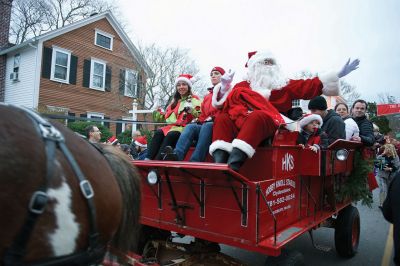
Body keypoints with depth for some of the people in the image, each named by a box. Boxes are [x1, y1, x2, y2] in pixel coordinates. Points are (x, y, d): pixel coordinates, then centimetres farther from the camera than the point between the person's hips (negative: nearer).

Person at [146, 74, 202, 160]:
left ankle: (157, 162, -44)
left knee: (171, 135, -35)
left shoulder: (194, 99, 6)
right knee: (159, 132, -24)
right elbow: (169, 115, 31)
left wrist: (191, 110, -18)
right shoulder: (175, 101, 25)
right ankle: (148, 159, -35)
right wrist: (159, 114, 17)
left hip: (185, 127, -6)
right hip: (173, 126, 6)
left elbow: (200, 116, -3)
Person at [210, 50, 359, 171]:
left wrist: (339, 75, 14)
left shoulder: (284, 85, 26)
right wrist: (224, 86, -2)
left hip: (272, 127, -2)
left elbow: (310, 86, 19)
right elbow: (225, 102, 17)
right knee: (223, 118, -26)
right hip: (240, 127, 2)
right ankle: (220, 160, -47)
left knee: (258, 116, -36)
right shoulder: (243, 86, 25)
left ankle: (234, 162, -54)